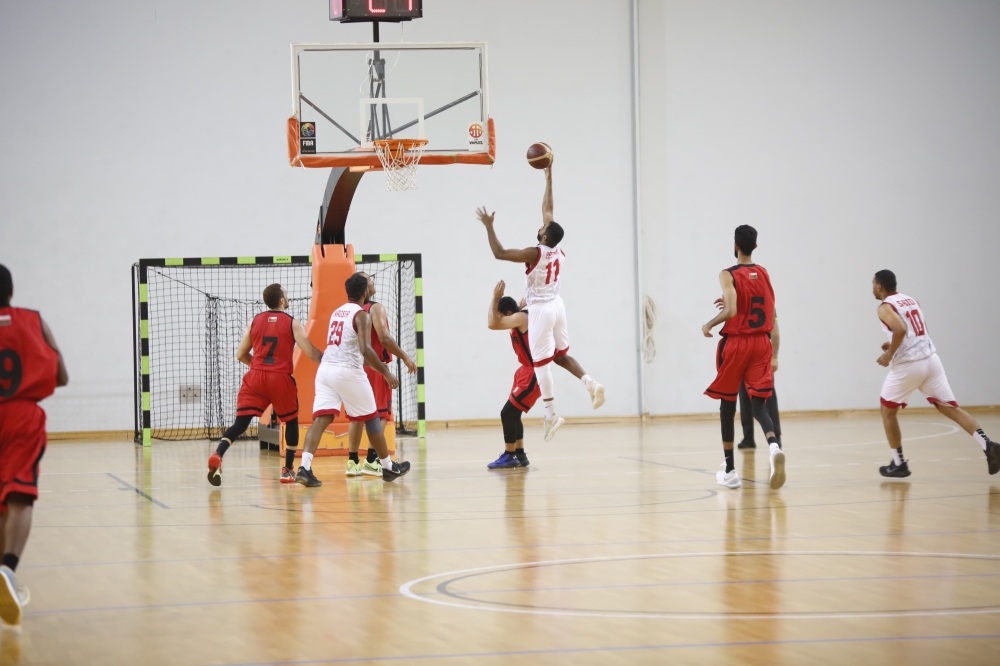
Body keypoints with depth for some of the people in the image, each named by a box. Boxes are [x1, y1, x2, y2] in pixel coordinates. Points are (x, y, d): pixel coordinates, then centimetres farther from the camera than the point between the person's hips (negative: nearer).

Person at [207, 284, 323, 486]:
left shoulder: (255, 321, 11)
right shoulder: (292, 323, 1)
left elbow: (241, 355, 13)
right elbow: (311, 352, -6)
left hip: (255, 378, 2)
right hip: (281, 378, -2)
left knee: (240, 422, -4)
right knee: (291, 422, 20)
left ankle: (217, 456, -28)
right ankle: (288, 470, 21)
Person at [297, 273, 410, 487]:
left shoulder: (337, 312, 19)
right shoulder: (361, 315, -6)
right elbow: (365, 349, -19)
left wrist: (374, 364, 41)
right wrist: (385, 372, -11)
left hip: (325, 368, 6)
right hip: (348, 372, -6)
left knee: (321, 419, -4)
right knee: (371, 418, 11)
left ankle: (305, 467, -23)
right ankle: (388, 467, 22)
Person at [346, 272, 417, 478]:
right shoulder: (375, 308, -12)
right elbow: (384, 338, -21)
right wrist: (404, 357, -12)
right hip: (375, 367, -6)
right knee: (381, 414, 0)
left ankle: (352, 460, 8)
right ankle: (371, 460, -6)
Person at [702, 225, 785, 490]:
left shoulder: (729, 275, -10)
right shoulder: (764, 274, 8)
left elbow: (731, 311, -22)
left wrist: (709, 325, -5)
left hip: (735, 343, -4)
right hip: (761, 343, 4)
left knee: (727, 405, 10)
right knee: (758, 404, 2)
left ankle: (730, 471, 14)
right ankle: (774, 445, -31)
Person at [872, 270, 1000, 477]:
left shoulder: (885, 307, -6)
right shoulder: (911, 301, 19)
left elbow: (900, 329, -24)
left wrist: (889, 355, -12)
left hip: (908, 364, -7)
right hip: (930, 358, 7)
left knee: (888, 410, 14)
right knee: (950, 407, 1)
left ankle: (898, 464, 15)